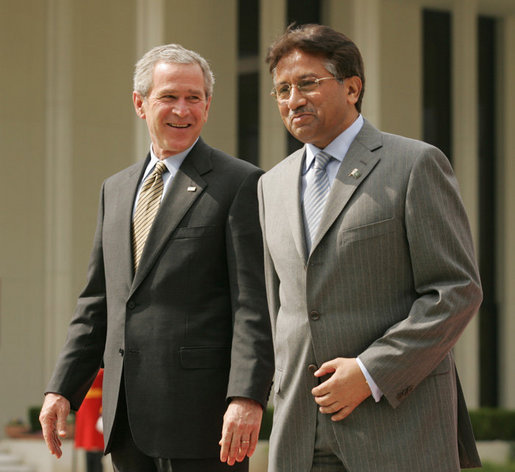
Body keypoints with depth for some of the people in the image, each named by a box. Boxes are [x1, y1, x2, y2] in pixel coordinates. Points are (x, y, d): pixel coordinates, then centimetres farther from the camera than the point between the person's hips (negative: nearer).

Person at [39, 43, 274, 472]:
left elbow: (255, 304, -10)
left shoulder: (241, 184, -3)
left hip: (201, 416, -6)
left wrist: (247, 397, -20)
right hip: (128, 419, 6)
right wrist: (63, 388, 12)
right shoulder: (116, 189, 18)